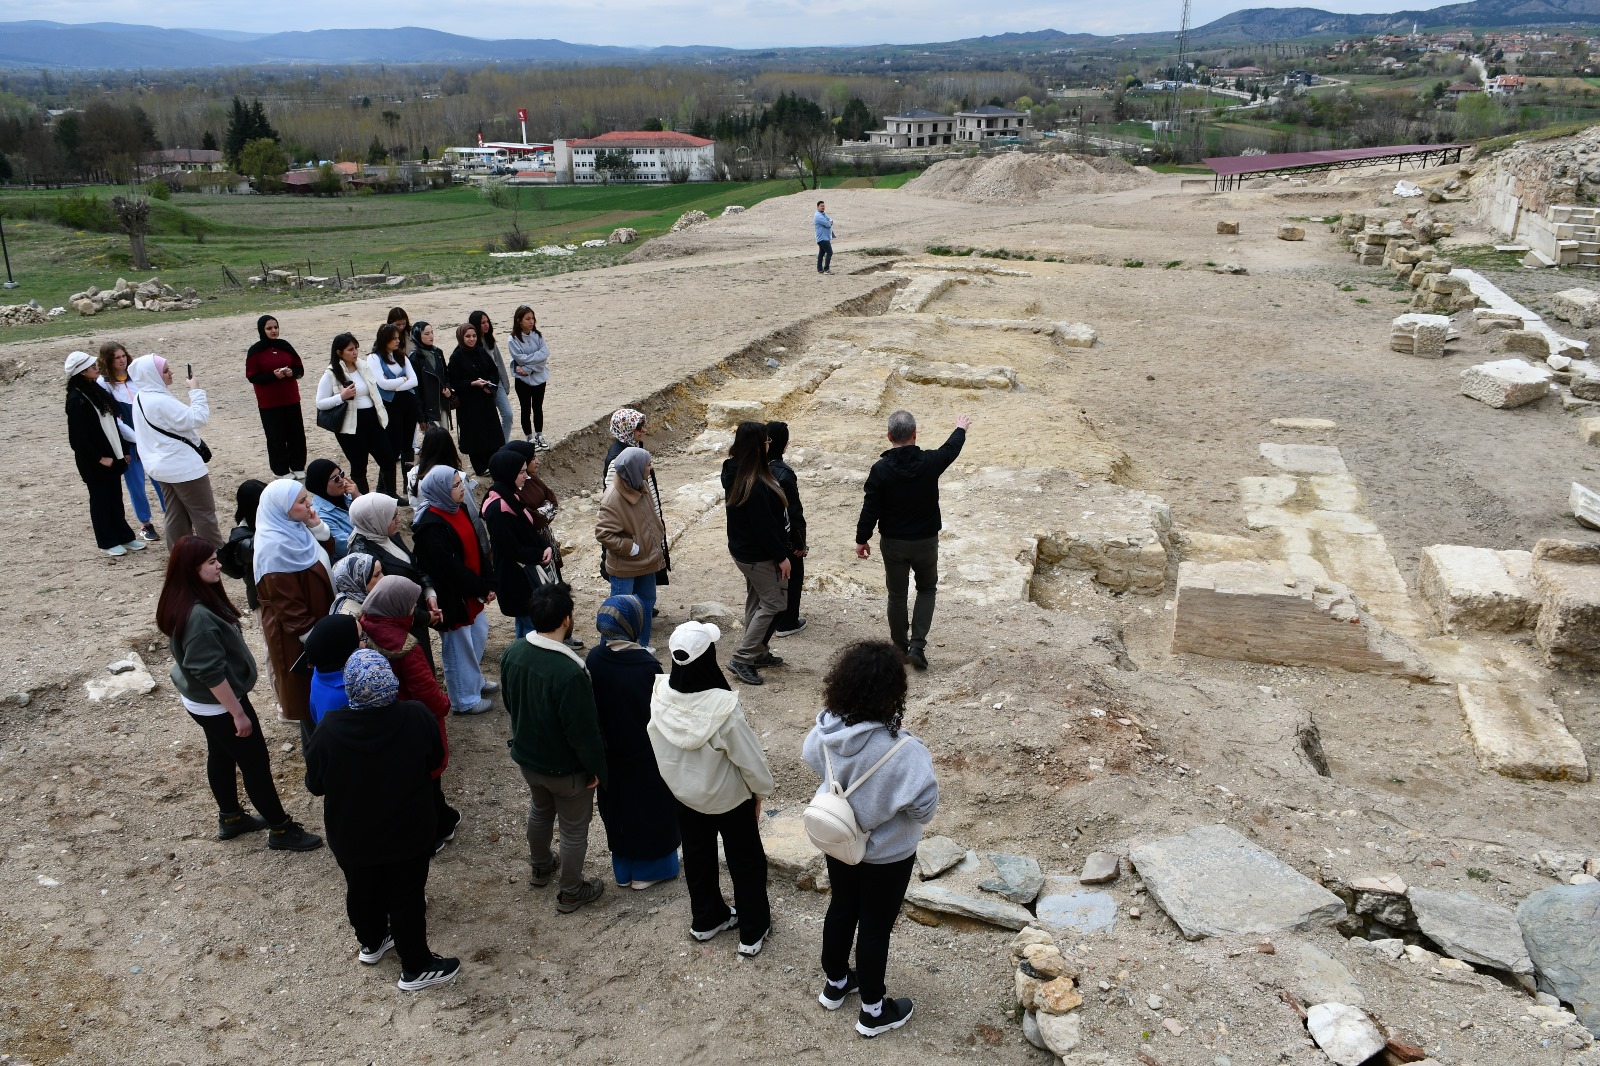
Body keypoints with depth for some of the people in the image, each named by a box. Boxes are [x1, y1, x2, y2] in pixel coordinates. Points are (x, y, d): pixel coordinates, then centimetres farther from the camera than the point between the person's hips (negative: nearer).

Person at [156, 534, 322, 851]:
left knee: (221, 755, 24)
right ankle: (281, 830, 16)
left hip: (203, 701, 10)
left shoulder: (191, 600, -3)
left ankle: (231, 818, 41)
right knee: (255, 763, 3)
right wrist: (238, 713, -21)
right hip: (218, 703, -10)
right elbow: (211, 673, -30)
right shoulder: (198, 616, -35)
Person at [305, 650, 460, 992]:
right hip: (409, 833, -1)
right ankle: (416, 967, 30)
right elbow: (436, 761, -6)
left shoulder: (331, 732, -26)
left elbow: (315, 784, -9)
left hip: (352, 838, 1)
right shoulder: (417, 718, -25)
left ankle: (371, 943, 49)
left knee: (363, 891, 26)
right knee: (408, 897, 16)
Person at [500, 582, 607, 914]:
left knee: (539, 811, 32)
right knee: (574, 828, 16)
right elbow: (584, 730, -27)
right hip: (565, 767, -7)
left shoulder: (513, 653, -13)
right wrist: (597, 768, -11)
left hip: (526, 755, 7)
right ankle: (571, 893, 34)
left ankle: (540, 867, 54)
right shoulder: (569, 672, -36)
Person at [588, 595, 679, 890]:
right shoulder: (646, 666, -27)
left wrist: (604, 743, 13)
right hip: (645, 754, -5)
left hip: (611, 753, 5)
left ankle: (623, 870, 38)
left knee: (618, 808, 22)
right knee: (651, 808, 17)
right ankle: (648, 869, 32)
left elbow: (591, 707, -2)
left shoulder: (594, 660, -13)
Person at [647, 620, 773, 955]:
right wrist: (761, 790, -4)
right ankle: (753, 931, 34)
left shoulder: (661, 695, -21)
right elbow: (750, 756, -23)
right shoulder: (723, 707, -36)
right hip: (729, 797, -4)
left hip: (683, 793, 5)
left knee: (697, 855, 26)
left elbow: (660, 746, -3)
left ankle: (706, 919, 46)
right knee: (746, 860, 19)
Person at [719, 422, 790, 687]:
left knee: (756, 600, 20)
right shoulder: (755, 484, -29)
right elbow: (764, 526, -26)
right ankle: (741, 659, 2)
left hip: (744, 550, 10)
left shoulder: (735, 473, 1)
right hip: (759, 555, -10)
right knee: (774, 603, 1)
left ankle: (758, 653, 32)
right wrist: (781, 556, -15)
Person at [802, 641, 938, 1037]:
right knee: (875, 926, 17)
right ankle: (873, 1011, 39)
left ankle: (835, 983, 51)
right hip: (886, 855, -5)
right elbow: (925, 805, -28)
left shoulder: (825, 730, -20)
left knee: (841, 908, 28)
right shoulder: (901, 750, -37)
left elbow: (811, 757, 1)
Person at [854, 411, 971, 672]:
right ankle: (918, 645, 6)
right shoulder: (930, 462, -12)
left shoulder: (881, 469, -16)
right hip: (925, 541, 0)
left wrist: (862, 539, 2)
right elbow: (951, 449, 10)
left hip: (893, 543, 0)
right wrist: (960, 429, 31)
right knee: (927, 589, 20)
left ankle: (900, 648, 27)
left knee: (897, 595, 15)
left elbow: (870, 508, -12)